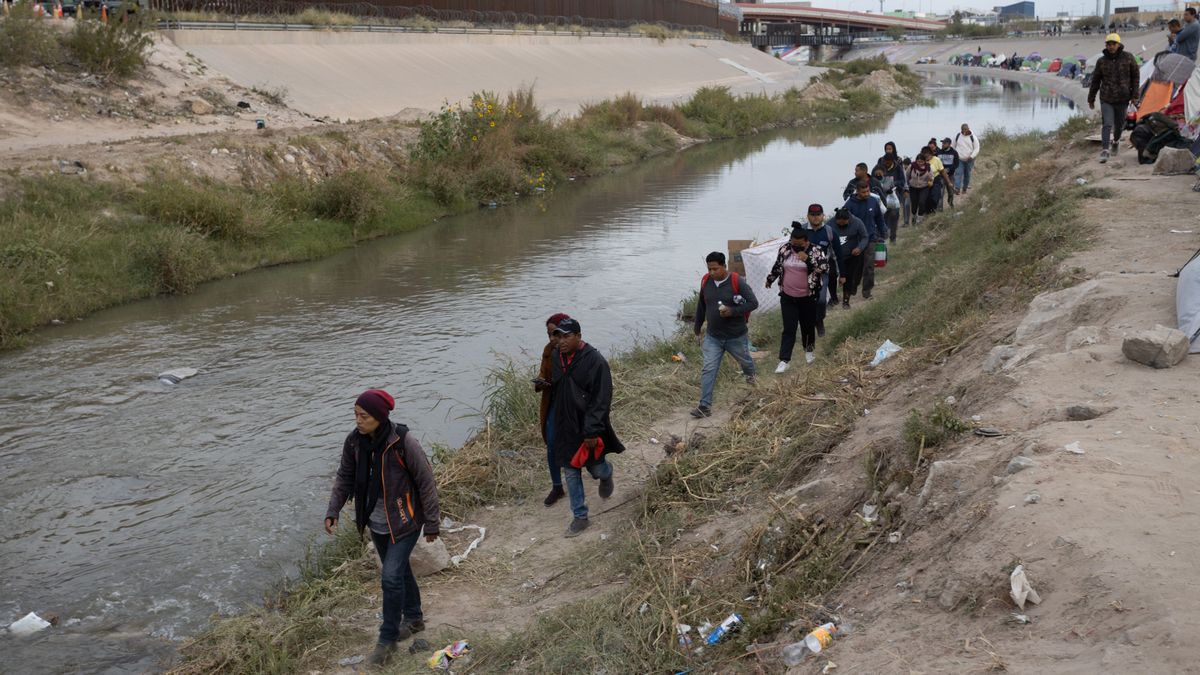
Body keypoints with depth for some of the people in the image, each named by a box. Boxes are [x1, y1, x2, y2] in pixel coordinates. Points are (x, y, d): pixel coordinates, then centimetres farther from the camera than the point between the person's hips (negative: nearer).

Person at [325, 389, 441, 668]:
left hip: (404, 520, -6)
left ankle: (388, 640, 6)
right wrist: (332, 511, -4)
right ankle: (414, 618, 42)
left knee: (391, 575, -10)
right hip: (377, 521, 6)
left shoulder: (403, 441, -25)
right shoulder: (355, 441, -9)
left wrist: (431, 523, -11)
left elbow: (426, 481, -17)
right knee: (399, 569, 21)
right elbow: (345, 477, 6)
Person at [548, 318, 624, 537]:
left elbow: (601, 399, -19)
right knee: (571, 473, 9)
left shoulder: (595, 361, -20)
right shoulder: (555, 357, -1)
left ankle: (606, 474, 47)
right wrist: (555, 422, 14)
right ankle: (579, 517, 21)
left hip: (588, 430, -5)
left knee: (595, 468, 10)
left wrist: (592, 431, -21)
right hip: (565, 428, 5)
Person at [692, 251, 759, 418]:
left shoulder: (736, 282, -18)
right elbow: (701, 306, 9)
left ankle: (750, 374, 60)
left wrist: (733, 311, -29)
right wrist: (697, 328, 17)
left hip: (736, 336, -2)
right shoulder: (706, 281, -5)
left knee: (744, 360, 25)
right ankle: (705, 406, -5)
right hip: (713, 337, 2)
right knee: (708, 370, -7)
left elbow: (753, 303, -17)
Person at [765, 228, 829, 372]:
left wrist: (808, 259, -31)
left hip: (808, 298, -1)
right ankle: (784, 360, -1)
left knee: (808, 326, 15)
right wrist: (770, 279, 26)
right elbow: (777, 266, 14)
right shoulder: (784, 249, -2)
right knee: (789, 329, -1)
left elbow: (825, 268, -21)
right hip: (787, 297, 2)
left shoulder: (816, 251, -12)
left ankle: (809, 350, 41)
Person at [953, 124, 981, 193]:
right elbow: (954, 147, 11)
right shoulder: (957, 136, 0)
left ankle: (965, 188, 21)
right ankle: (957, 188, -21)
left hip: (969, 160, 0)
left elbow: (976, 148, -3)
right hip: (959, 159, 0)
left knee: (967, 174, 8)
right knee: (958, 173, -13)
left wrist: (972, 156, -16)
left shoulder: (973, 137, -5)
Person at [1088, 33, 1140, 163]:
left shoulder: (1128, 58, -2)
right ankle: (1104, 151, -15)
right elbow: (1095, 81, 7)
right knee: (1107, 124, -13)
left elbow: (1135, 76, 5)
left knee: (1119, 124, 13)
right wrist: (1091, 99, 10)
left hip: (1122, 99, 1)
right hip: (1106, 99, -1)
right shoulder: (1102, 61, 0)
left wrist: (1134, 94, 0)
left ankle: (1116, 141, 43)